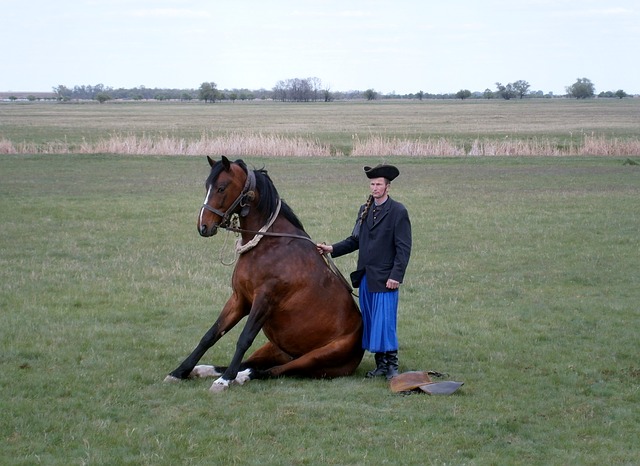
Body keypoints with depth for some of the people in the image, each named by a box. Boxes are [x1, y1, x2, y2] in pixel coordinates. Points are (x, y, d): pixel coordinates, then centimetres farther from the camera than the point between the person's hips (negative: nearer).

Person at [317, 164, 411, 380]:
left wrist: (396, 275, -16)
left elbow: (403, 248, -9)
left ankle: (392, 365, 2)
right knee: (369, 322, 9)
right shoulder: (365, 210, 14)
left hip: (385, 279, -7)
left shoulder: (398, 212, -6)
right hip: (365, 277, 7)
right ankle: (380, 364, 16)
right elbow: (355, 240, 17)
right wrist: (332, 249, 4)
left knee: (385, 322, -8)